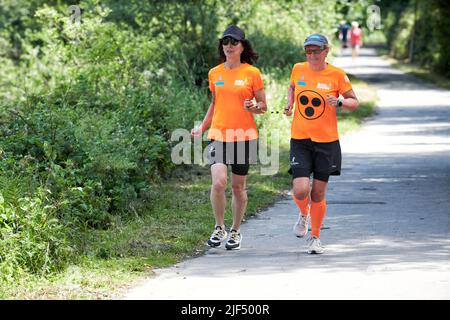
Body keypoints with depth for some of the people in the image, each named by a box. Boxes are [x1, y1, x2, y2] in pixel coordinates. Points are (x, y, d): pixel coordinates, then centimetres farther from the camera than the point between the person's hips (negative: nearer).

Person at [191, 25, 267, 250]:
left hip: (244, 136, -1)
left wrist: (254, 107, -17)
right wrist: (202, 127, 15)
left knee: (238, 186, 7)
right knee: (218, 182, -16)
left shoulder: (252, 73, 0)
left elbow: (263, 107, 5)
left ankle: (236, 231, 25)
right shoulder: (214, 73, 9)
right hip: (218, 134, 1)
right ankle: (219, 228, 3)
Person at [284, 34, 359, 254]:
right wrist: (289, 105, 6)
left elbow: (354, 103, 2)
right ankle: (303, 214, 23)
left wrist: (340, 102, -18)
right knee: (301, 190, -13)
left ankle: (315, 237, 22)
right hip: (300, 139, 1)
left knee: (318, 193, 4)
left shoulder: (337, 75, -4)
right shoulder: (298, 69, 3)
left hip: (327, 141, -1)